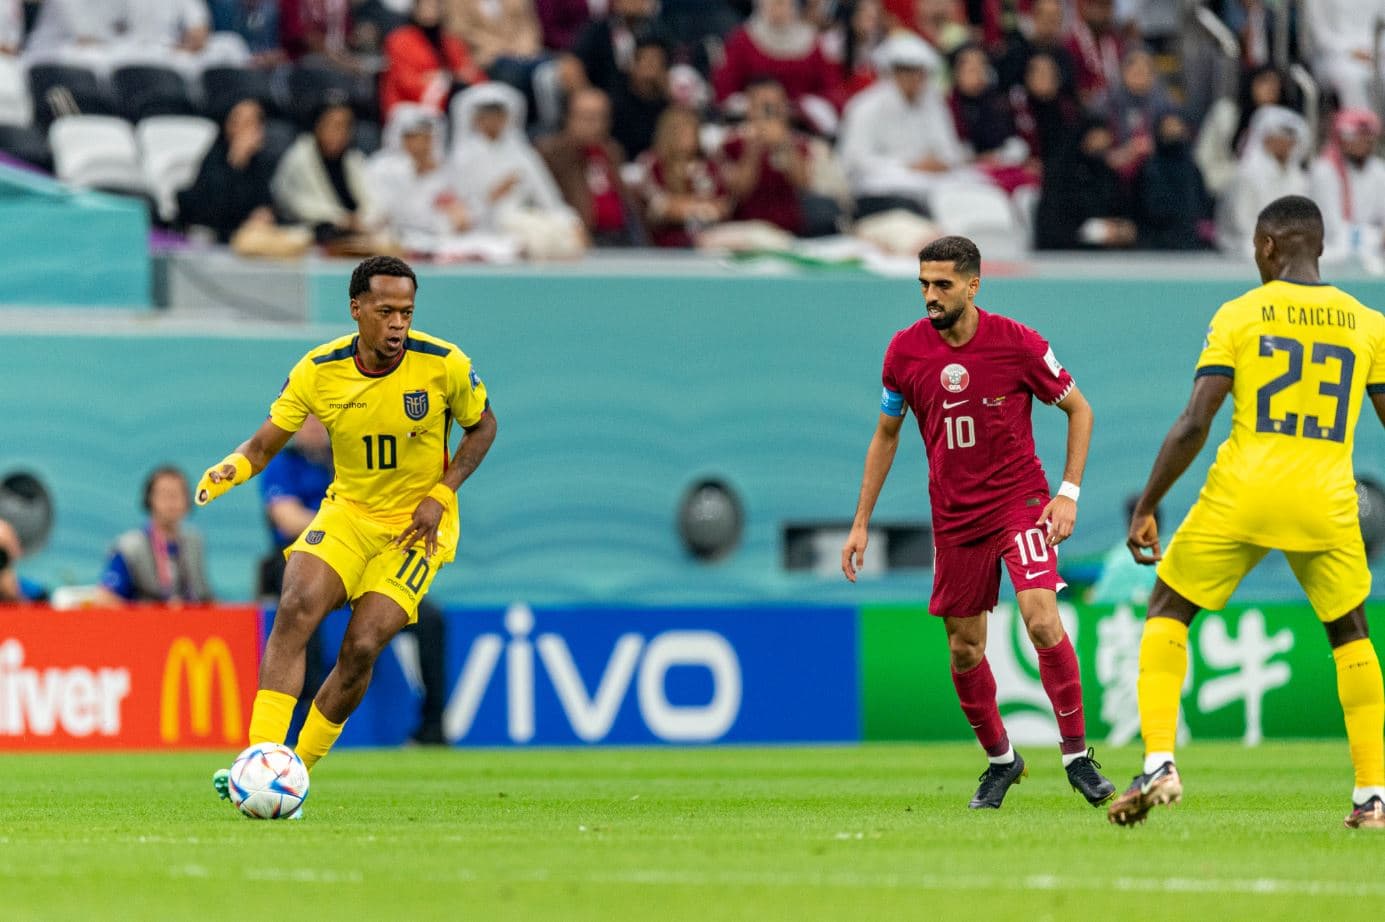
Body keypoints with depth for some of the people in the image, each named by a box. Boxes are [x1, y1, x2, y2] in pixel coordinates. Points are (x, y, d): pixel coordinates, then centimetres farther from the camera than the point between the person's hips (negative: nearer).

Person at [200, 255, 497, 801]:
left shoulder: (443, 365, -14)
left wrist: (440, 495, -10)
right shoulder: (319, 371, -10)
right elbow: (265, 443, -2)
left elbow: (483, 427, 2)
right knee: (296, 609, -24)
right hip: (347, 511, 2)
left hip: (417, 524, -2)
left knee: (362, 647, -16)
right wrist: (231, 469, -25)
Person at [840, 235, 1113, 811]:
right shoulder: (905, 351, -3)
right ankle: (999, 759, 27)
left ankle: (1077, 756, -11)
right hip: (954, 517, 3)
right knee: (964, 649, 6)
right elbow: (886, 435, 11)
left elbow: (1079, 408, 1)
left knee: (1042, 618, -21)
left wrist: (1068, 493, -7)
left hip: (1020, 500, -3)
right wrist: (861, 522, 10)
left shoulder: (1017, 343, -11)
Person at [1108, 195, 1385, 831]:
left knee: (1167, 614, 15)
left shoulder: (1238, 315, 0)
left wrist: (1145, 508, 0)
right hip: (1327, 505, 2)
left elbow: (1194, 424, -6)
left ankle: (1159, 766, 0)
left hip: (1241, 495, -2)